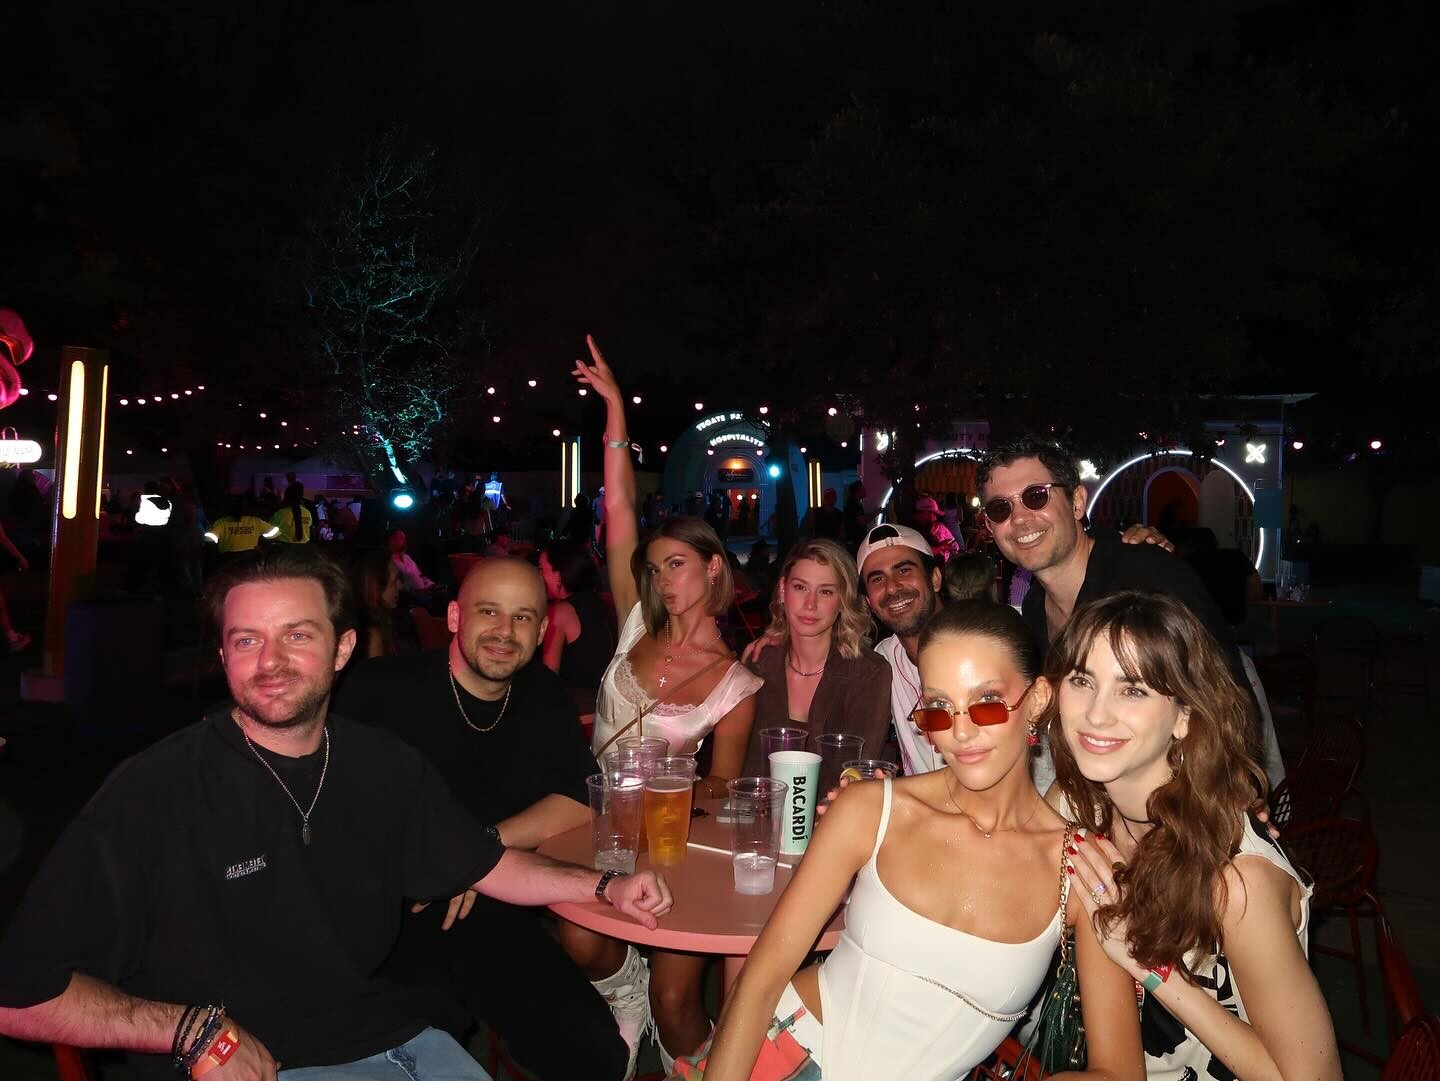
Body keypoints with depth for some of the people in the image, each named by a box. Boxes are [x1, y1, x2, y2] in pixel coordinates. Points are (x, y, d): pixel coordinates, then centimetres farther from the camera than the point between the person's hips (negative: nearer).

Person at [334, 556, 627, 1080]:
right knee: (439, 1023, -28)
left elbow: (581, 801, 1)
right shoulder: (380, 689, -9)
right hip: (391, 911, -3)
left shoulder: (543, 698, 6)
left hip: (496, 912, 3)